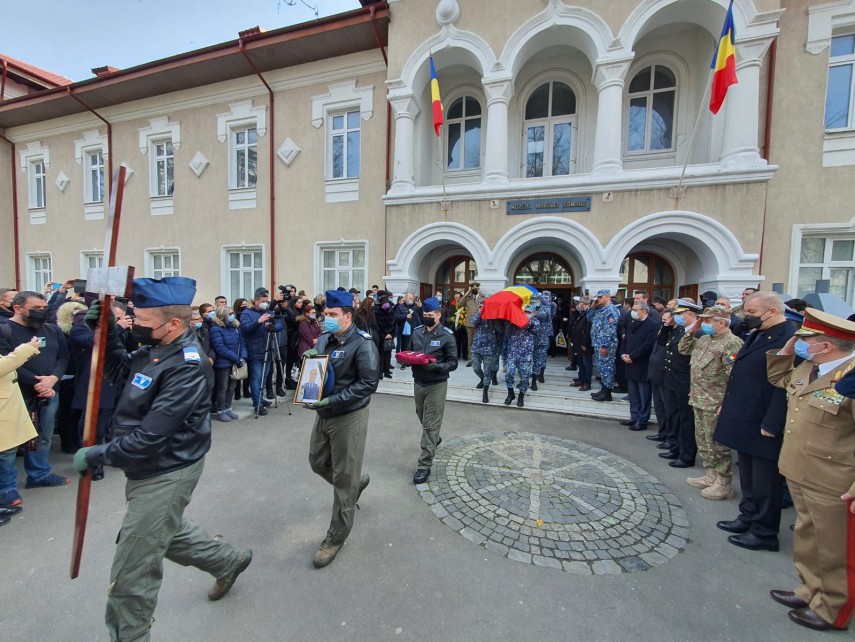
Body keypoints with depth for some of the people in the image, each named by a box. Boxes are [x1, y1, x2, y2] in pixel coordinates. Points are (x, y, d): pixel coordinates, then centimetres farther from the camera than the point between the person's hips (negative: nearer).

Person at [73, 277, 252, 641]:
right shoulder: (156, 347, -1)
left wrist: (95, 456, -15)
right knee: (168, 530, 29)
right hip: (150, 469, 10)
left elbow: (149, 438, -28)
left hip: (167, 474, -10)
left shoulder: (187, 368, -30)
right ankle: (229, 561, 49)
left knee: (131, 570, 8)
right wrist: (104, 331, 0)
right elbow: (120, 370, 14)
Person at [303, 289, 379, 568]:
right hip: (323, 414, 8)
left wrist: (333, 401, -28)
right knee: (318, 463, 24)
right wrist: (310, 358, -7)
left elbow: (369, 383, -23)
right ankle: (358, 481, 49)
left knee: (343, 480, 6)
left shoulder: (362, 343, -20)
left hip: (349, 417, -8)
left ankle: (336, 537, 27)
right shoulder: (324, 338, 4)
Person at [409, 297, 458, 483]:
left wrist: (434, 366, -26)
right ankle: (435, 439, 52)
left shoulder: (447, 336, -10)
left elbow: (453, 363, -10)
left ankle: (424, 466, 8)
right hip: (418, 382, 5)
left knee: (430, 425, -1)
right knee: (423, 418, 23)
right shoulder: (417, 332, 3)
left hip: (436, 385, -5)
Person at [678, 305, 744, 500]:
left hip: (716, 404, -9)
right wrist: (691, 330, 8)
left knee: (717, 444, 4)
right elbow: (683, 349, 21)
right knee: (703, 441, 18)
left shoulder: (732, 343, -15)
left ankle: (723, 484, 18)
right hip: (699, 400, 9)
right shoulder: (704, 339, 10)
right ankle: (711, 475, 32)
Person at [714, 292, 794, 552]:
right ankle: (748, 517, 36)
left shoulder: (789, 338, -19)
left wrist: (771, 425, -21)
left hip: (764, 426, -9)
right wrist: (727, 404, 15)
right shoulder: (756, 335, 11)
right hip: (745, 422, 9)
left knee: (764, 483, 7)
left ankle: (764, 533, 23)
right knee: (748, 477, 21)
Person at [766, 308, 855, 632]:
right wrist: (784, 352, 5)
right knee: (807, 538, 24)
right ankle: (810, 590, 43)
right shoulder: (808, 367, 2)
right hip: (799, 474, 8)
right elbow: (779, 379, 23)